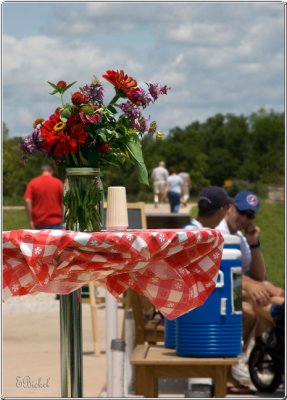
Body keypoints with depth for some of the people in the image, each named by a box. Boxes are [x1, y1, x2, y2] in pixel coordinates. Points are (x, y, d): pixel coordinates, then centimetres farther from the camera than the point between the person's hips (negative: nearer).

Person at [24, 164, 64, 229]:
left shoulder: (33, 183, 2)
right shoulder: (58, 183, 2)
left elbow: (28, 201, -7)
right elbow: (63, 202, 2)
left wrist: (30, 221, -5)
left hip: (39, 223, 1)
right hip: (55, 222, -1)